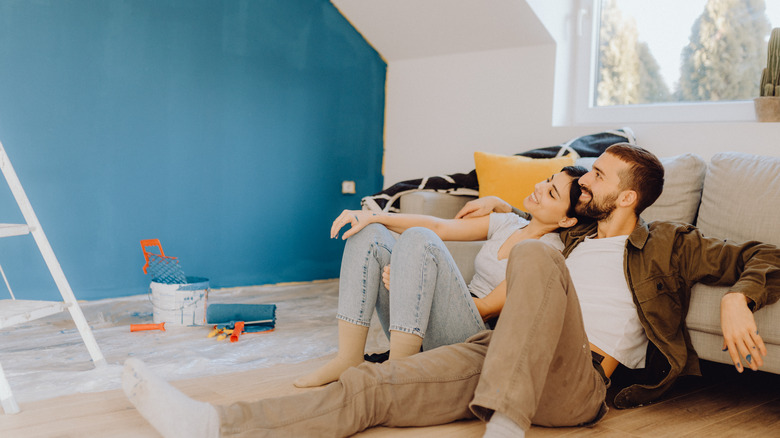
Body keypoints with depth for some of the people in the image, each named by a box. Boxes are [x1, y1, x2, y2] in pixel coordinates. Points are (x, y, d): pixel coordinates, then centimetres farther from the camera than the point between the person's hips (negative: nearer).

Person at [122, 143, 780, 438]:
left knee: (535, 255, -32)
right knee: (370, 385, -18)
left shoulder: (665, 246, 17)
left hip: (576, 382, -4)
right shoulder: (571, 239, 31)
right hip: (497, 353, 5)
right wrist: (502, 204, 37)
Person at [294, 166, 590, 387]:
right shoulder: (508, 224, 15)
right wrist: (372, 217, 0)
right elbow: (439, 226, 11)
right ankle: (349, 358, -11)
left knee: (418, 239, -26)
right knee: (369, 234, -1)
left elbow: (488, 308, -11)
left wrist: (407, 284, -11)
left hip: (469, 339, -8)